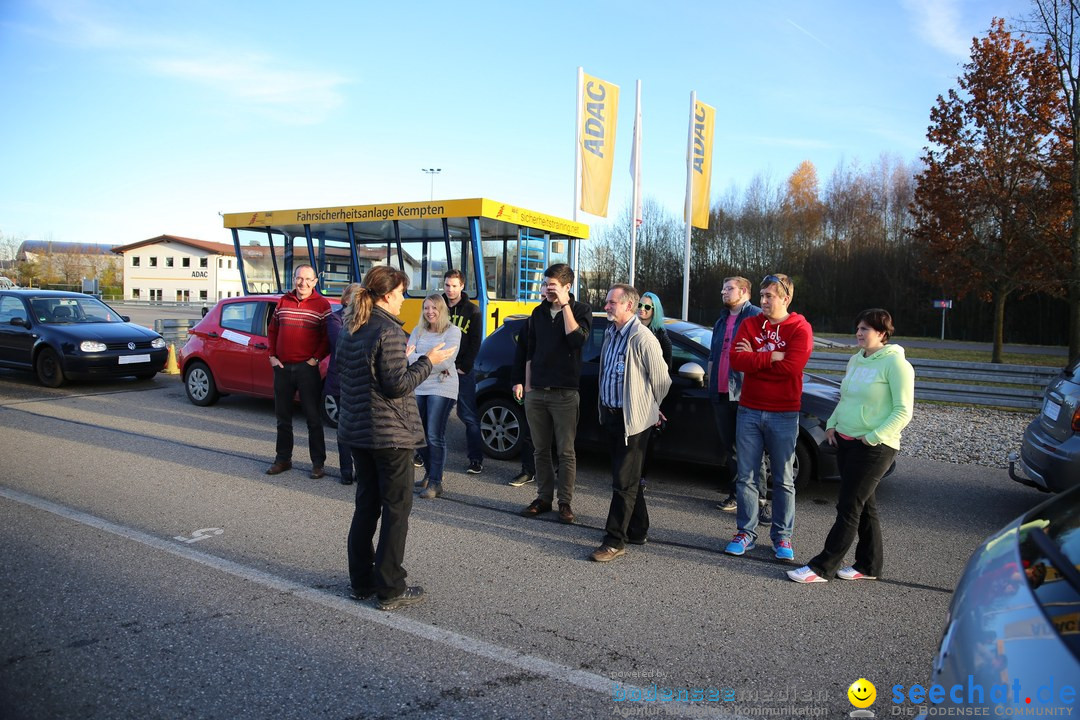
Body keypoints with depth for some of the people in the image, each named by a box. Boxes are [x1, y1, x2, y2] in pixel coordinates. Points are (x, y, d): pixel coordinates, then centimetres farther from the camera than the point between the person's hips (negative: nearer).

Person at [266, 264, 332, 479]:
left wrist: (316, 359, -13)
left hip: (307, 368, -5)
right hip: (282, 367, 5)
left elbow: (328, 337, -6)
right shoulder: (283, 302, 9)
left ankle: (318, 463, 6)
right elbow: (272, 330, 16)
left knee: (313, 417, 0)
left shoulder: (322, 305, -4)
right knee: (283, 416, 13)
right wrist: (272, 356, 6)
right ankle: (283, 459, 25)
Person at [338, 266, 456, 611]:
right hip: (390, 434, -8)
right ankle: (390, 589, 10)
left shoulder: (351, 330, 8)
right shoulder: (388, 331, -18)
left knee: (366, 504, 17)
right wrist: (427, 362, -8)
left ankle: (361, 582, 26)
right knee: (396, 508, 3)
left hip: (356, 430, 8)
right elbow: (397, 386, -20)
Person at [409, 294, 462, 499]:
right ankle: (430, 474, 30)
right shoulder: (418, 331, 10)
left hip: (442, 388, -5)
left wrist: (416, 357, -14)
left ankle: (435, 483, 2)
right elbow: (408, 356, -3)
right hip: (419, 388, 6)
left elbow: (445, 361, -15)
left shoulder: (452, 331, -4)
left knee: (435, 436, -6)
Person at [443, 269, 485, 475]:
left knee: (469, 416, -1)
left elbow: (475, 343, -2)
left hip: (463, 371, -3)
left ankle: (476, 459, 5)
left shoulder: (472, 311, 0)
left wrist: (464, 368, -9)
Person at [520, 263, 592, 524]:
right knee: (540, 450, 10)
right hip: (537, 392, 5)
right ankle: (544, 498, 20)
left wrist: (565, 305, -18)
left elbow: (577, 339, -21)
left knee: (566, 452, 1)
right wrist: (527, 385, 13)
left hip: (565, 394, -4)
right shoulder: (539, 312, 11)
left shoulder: (581, 310, -2)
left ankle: (565, 502, 11)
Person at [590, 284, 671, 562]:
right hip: (609, 414, 9)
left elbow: (661, 380, -12)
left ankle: (615, 541, 4)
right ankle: (637, 530, 31)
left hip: (633, 419, -9)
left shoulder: (643, 339, -18)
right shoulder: (610, 333, 9)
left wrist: (649, 407, 2)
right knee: (628, 477, 17)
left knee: (624, 481, -3)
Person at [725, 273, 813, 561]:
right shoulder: (749, 324, 6)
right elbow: (737, 360, -8)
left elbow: (791, 367, -17)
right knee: (746, 476, 6)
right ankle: (746, 533, 17)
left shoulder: (800, 328, -3)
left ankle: (782, 536, 18)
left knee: (783, 480, 7)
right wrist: (771, 357, -14)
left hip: (783, 415, -3)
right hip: (749, 410, 3)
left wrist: (755, 357, -8)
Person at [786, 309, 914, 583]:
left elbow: (903, 411, -14)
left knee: (849, 508, -4)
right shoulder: (856, 360, 12)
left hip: (874, 448, -8)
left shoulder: (895, 363, -12)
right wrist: (832, 424, 7)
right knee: (864, 506, 15)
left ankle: (822, 567, 1)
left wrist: (873, 437, -18)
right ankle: (869, 566, 26)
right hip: (846, 442, 8)